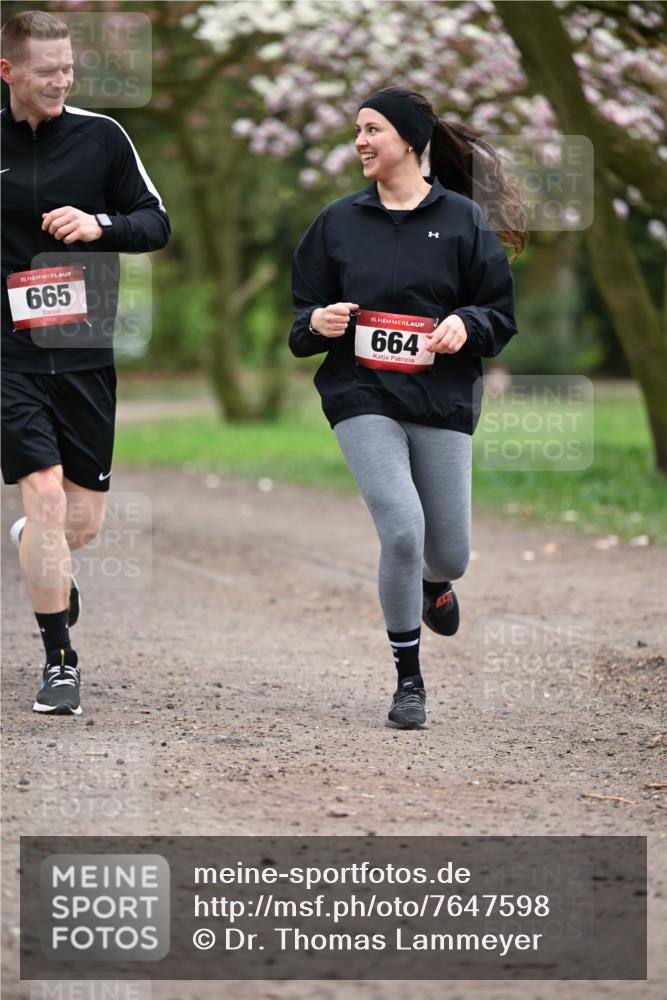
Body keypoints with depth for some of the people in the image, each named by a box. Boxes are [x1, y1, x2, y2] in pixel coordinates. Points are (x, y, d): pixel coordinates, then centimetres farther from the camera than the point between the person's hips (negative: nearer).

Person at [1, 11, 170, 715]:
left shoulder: (101, 137, 1)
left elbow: (156, 222, 5)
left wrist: (100, 224, -14)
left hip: (86, 353, 2)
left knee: (83, 521, 7)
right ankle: (58, 662, -3)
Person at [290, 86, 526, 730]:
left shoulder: (461, 219, 3)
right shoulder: (338, 221, 7)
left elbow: (502, 312, 7)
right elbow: (302, 314, 13)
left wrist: (466, 323, -14)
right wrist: (317, 323, -10)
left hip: (442, 399, 0)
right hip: (362, 398, 0)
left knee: (448, 553, 4)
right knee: (402, 530, -19)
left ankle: (435, 587, 47)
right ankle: (408, 681, -1)